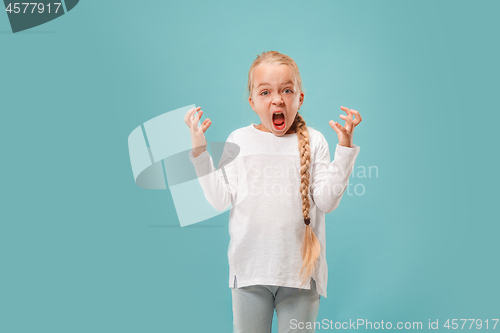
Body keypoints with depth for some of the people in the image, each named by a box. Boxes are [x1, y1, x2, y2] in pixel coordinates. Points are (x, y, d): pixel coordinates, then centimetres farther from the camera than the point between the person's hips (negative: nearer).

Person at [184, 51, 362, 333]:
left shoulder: (314, 141, 0)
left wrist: (345, 148, -13)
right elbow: (221, 200, -4)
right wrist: (200, 151, -9)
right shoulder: (239, 140, 2)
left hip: (301, 269, 0)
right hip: (250, 267, 1)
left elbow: (326, 201, -9)